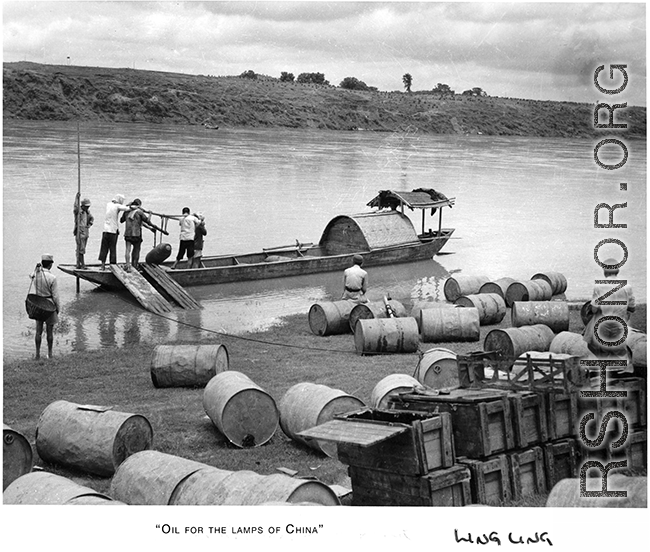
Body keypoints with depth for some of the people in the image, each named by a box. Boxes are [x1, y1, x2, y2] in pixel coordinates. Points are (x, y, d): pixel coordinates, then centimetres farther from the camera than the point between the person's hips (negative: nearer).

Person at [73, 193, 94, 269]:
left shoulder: (87, 211, 13)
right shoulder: (78, 211, -8)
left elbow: (92, 218, 27)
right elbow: (75, 207, -31)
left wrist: (90, 224, 9)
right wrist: (77, 198, -38)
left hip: (86, 232, 7)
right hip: (80, 232, -7)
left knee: (81, 249, 11)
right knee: (81, 249, -10)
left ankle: (78, 264, 15)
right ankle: (82, 264, -10)